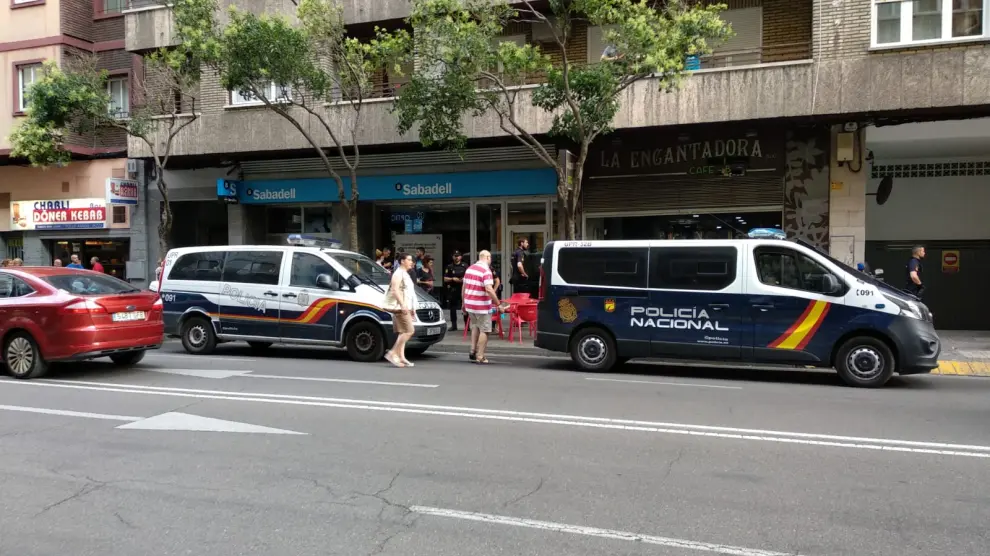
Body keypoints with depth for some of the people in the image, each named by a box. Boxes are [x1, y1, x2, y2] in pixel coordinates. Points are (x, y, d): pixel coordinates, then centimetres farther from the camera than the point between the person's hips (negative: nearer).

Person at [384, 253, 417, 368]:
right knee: (409, 331, -14)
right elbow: (395, 290, -21)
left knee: (403, 333, 8)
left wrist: (409, 307, 27)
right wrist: (402, 305, -28)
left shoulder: (405, 274, 20)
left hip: (404, 307, 10)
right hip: (399, 306, -10)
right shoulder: (398, 273, -10)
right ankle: (392, 353, -12)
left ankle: (401, 357, 8)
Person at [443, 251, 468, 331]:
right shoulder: (449, 267, 8)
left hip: (463, 288, -1)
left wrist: (464, 279, -9)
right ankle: (453, 325, 12)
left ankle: (467, 325, -2)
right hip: (453, 290, 1)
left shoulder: (465, 266, 8)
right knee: (453, 308, 4)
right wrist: (453, 279, -10)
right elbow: (445, 279, 6)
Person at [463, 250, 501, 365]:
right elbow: (489, 289, -25)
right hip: (482, 306, -7)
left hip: (469, 304, 7)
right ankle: (480, 357, 4)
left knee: (475, 327, 25)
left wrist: (463, 303, 22)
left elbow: (464, 287, 14)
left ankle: (473, 351, 19)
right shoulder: (486, 270, -15)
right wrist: (498, 304, -21)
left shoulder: (470, 268, 9)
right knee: (484, 330, 3)